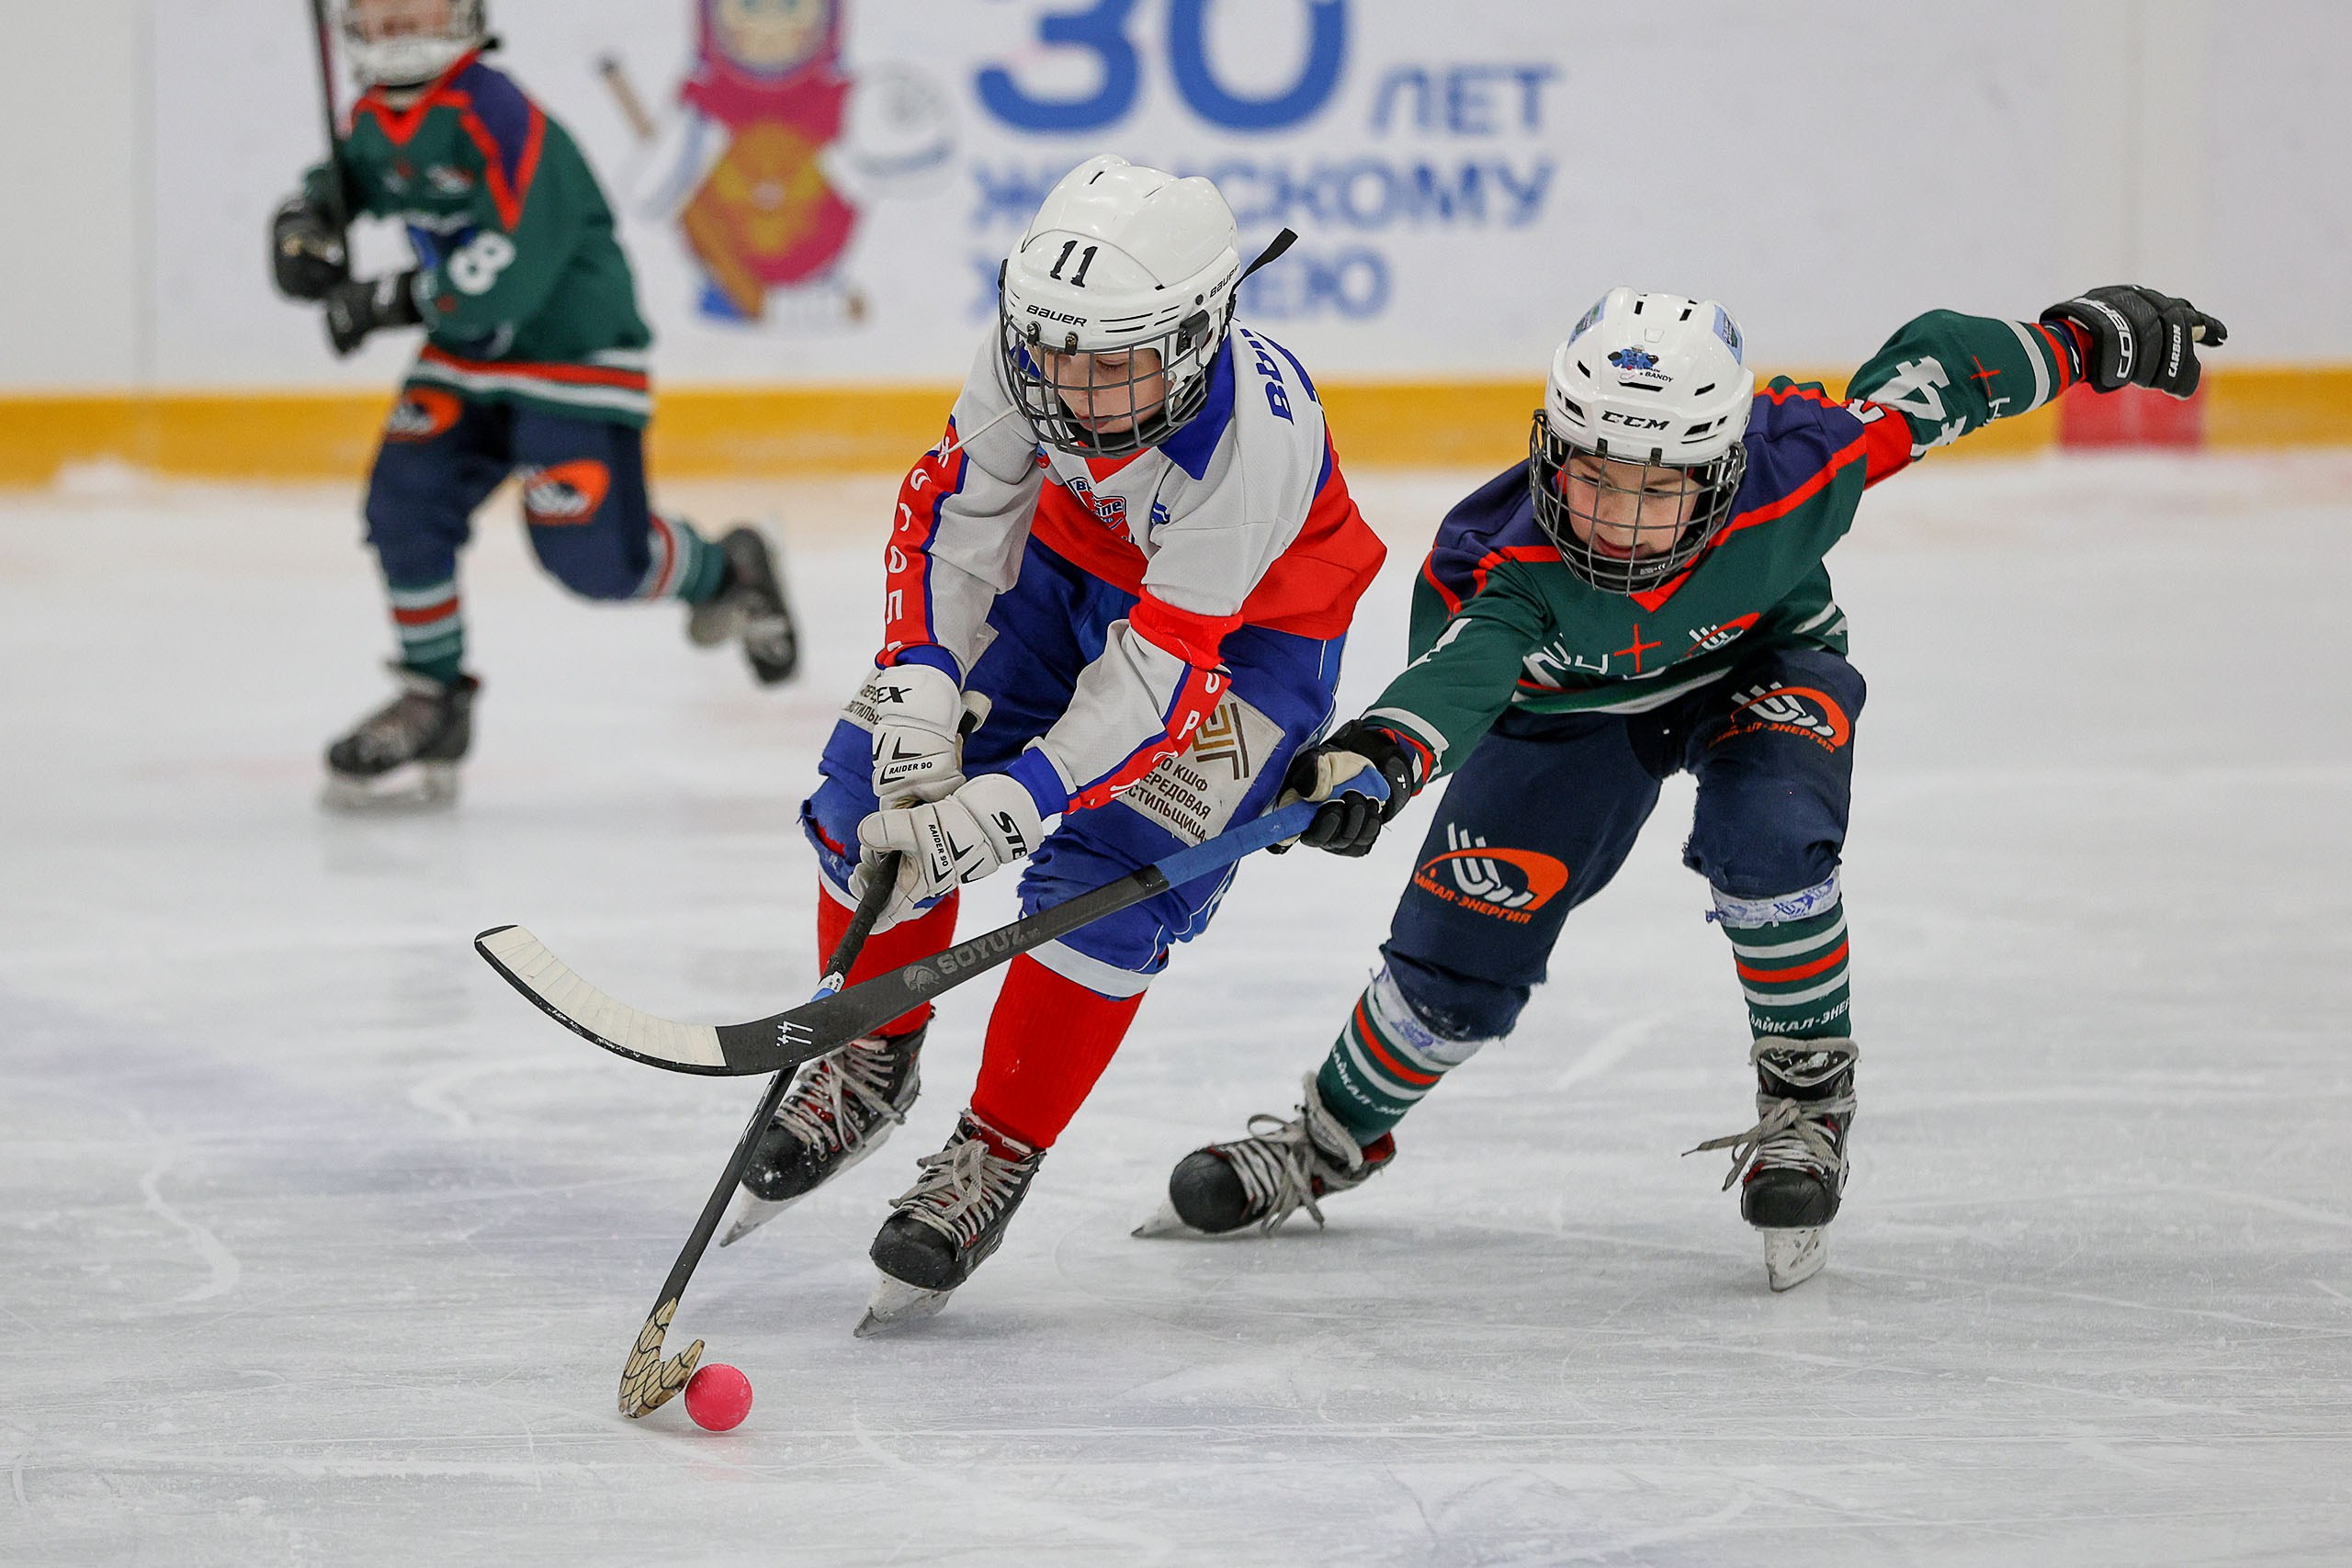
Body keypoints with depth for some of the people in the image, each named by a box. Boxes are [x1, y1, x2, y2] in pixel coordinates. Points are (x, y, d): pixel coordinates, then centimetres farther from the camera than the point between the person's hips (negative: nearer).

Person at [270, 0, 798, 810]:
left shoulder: (496, 120, -27)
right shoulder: (376, 119, 1)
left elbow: (510, 273, -33)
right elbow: (349, 175, 25)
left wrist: (393, 300, -24)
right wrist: (308, 220, 2)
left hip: (574, 348, -8)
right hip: (466, 353, 8)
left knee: (592, 553, -8)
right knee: (406, 501, -8)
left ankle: (722, 575, 24)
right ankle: (433, 699, 7)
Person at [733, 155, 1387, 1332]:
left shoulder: (1253, 441, -40)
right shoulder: (1032, 345, -27)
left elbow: (1159, 671, -37)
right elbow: (954, 505, -13)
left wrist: (1006, 806, -42)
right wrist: (920, 691, -25)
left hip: (1242, 626, -5)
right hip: (1075, 563, 5)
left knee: (1103, 881, -18)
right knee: (881, 777, -3)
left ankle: (997, 1155, 1)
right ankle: (867, 1068, 18)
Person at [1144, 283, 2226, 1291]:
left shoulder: (1792, 474, -37)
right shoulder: (1517, 571, -40)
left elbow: (1921, 378, -21)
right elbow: (1458, 667, -57)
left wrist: (2087, 336, -8)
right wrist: (1380, 753, -80)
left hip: (1761, 665, 0)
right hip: (1572, 699, 0)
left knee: (1764, 833, -30)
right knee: (1459, 953, -3)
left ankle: (1808, 1096, -6)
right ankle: (1328, 1144, 25)